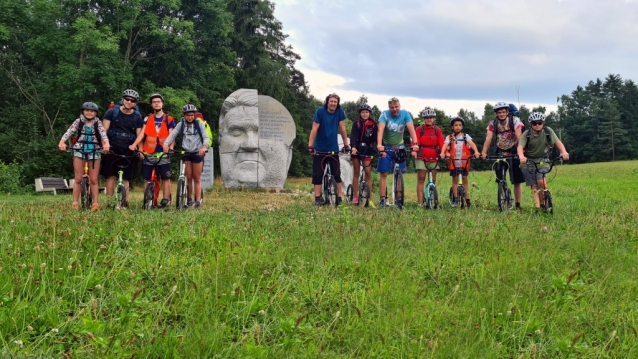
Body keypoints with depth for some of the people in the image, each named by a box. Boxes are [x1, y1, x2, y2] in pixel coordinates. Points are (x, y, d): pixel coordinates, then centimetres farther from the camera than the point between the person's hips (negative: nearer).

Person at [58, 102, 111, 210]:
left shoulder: (98, 123, 3)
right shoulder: (78, 122, 2)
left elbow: (103, 133, -14)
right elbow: (69, 132, -11)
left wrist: (106, 143, -35)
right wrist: (62, 142, -30)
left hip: (94, 152, 0)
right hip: (79, 151, 0)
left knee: (93, 180, 1)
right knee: (78, 179, 0)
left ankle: (95, 203, 5)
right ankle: (75, 202, 6)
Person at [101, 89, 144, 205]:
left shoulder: (137, 117, 5)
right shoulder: (112, 112, 2)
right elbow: (104, 130, 0)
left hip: (127, 151, 1)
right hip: (112, 148, -1)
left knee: (126, 178, 3)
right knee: (111, 176, -3)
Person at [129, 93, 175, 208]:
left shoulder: (169, 119, 5)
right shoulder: (148, 119, 9)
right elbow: (142, 133, 0)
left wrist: (170, 148, -18)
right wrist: (134, 144, -15)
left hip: (163, 153, -2)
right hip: (149, 153, 2)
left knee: (166, 178, -3)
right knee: (147, 178, 4)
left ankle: (166, 200, 2)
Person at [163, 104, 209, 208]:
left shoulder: (199, 124, -1)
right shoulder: (181, 124, 3)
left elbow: (205, 137, -9)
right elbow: (172, 134, -8)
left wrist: (204, 147, -30)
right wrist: (166, 144, -27)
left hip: (197, 153, -1)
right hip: (186, 153, 1)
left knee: (197, 178, 2)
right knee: (188, 177, 3)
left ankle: (198, 201, 2)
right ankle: (189, 199, 16)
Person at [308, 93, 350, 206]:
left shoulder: (339, 111, -6)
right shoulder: (320, 111, -13)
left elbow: (342, 128, -3)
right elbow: (314, 129, -15)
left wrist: (346, 145, -5)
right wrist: (310, 146, -21)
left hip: (333, 149, 2)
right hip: (319, 149, -2)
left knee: (337, 174, -1)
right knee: (318, 174, -1)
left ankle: (339, 197, 3)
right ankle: (318, 198, 3)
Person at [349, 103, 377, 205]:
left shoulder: (373, 124, 0)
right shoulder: (356, 124, -2)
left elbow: (377, 136, -4)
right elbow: (353, 136, -14)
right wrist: (353, 147, -31)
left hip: (367, 150, 0)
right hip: (356, 150, 0)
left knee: (368, 173, -5)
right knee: (356, 173, 5)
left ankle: (369, 197, -3)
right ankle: (355, 197, 7)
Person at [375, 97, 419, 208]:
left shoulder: (405, 114, -11)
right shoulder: (385, 114, -16)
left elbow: (411, 129, -20)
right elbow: (380, 129, -29)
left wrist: (415, 143, -35)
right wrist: (379, 144, -44)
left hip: (399, 147, 2)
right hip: (386, 147, -1)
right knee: (384, 173, -4)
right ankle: (382, 199, -2)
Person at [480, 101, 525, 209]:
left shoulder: (515, 120, -13)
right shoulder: (493, 124, -6)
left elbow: (519, 136, -25)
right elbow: (488, 138, -18)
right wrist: (484, 152, -34)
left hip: (514, 152, -2)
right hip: (500, 152, 2)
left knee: (517, 181, 0)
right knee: (500, 180, -2)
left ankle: (518, 205, 9)